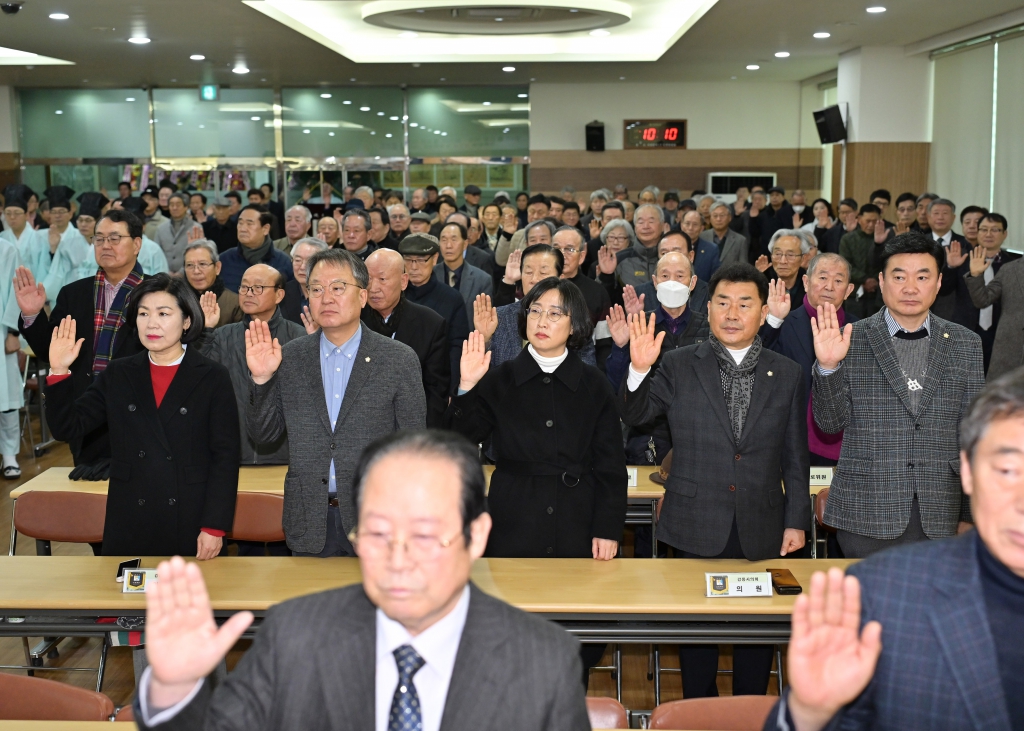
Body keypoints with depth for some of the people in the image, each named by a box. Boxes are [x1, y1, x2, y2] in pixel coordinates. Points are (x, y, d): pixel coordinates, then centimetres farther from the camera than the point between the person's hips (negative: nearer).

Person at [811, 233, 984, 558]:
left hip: (940, 518, 2)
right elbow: (829, 422, -2)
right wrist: (828, 367, -19)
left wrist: (971, 515, 6)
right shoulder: (852, 340, 0)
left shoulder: (966, 344, 7)